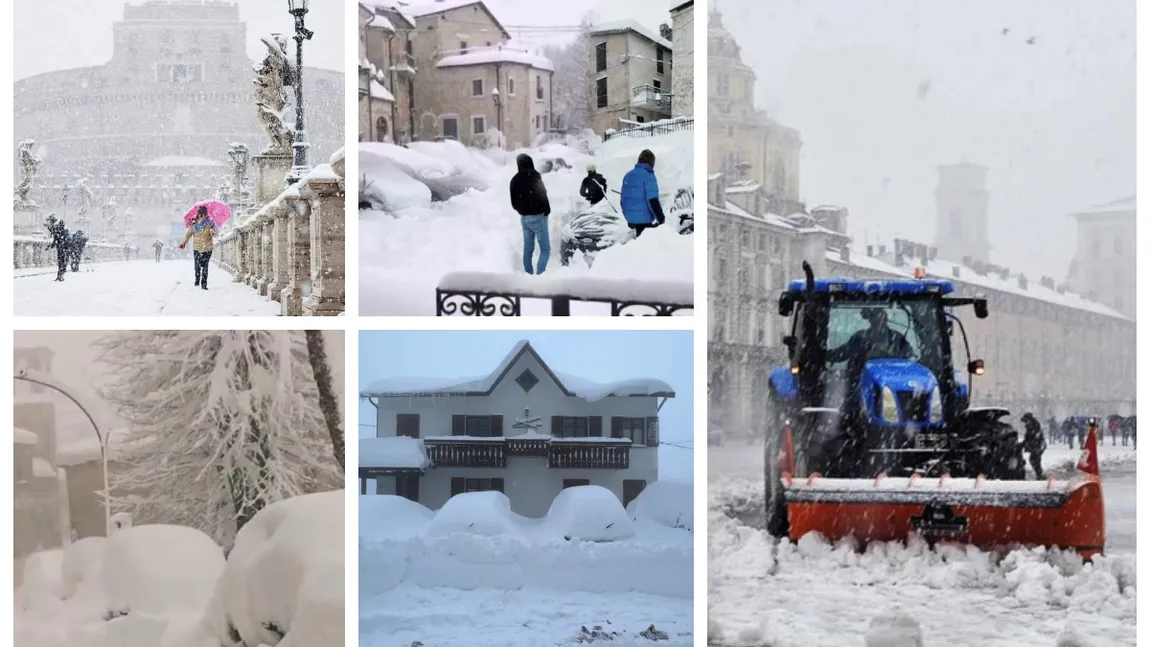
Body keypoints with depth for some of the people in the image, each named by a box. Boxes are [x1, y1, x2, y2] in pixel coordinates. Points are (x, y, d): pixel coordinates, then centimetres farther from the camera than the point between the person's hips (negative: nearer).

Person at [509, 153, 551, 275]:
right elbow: (541, 195, -20)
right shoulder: (534, 176, -14)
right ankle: (539, 275, -13)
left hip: (524, 218, 7)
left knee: (528, 249, 12)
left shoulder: (515, 180, 6)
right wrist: (547, 210, -4)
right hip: (537, 216, -7)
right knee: (545, 249, -2)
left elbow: (514, 202, 12)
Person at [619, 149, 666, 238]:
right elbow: (653, 200, -18)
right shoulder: (648, 176, -13)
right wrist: (661, 218, -10)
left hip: (631, 219, 8)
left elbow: (622, 199, 16)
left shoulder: (628, 175, 10)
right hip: (644, 220, -8)